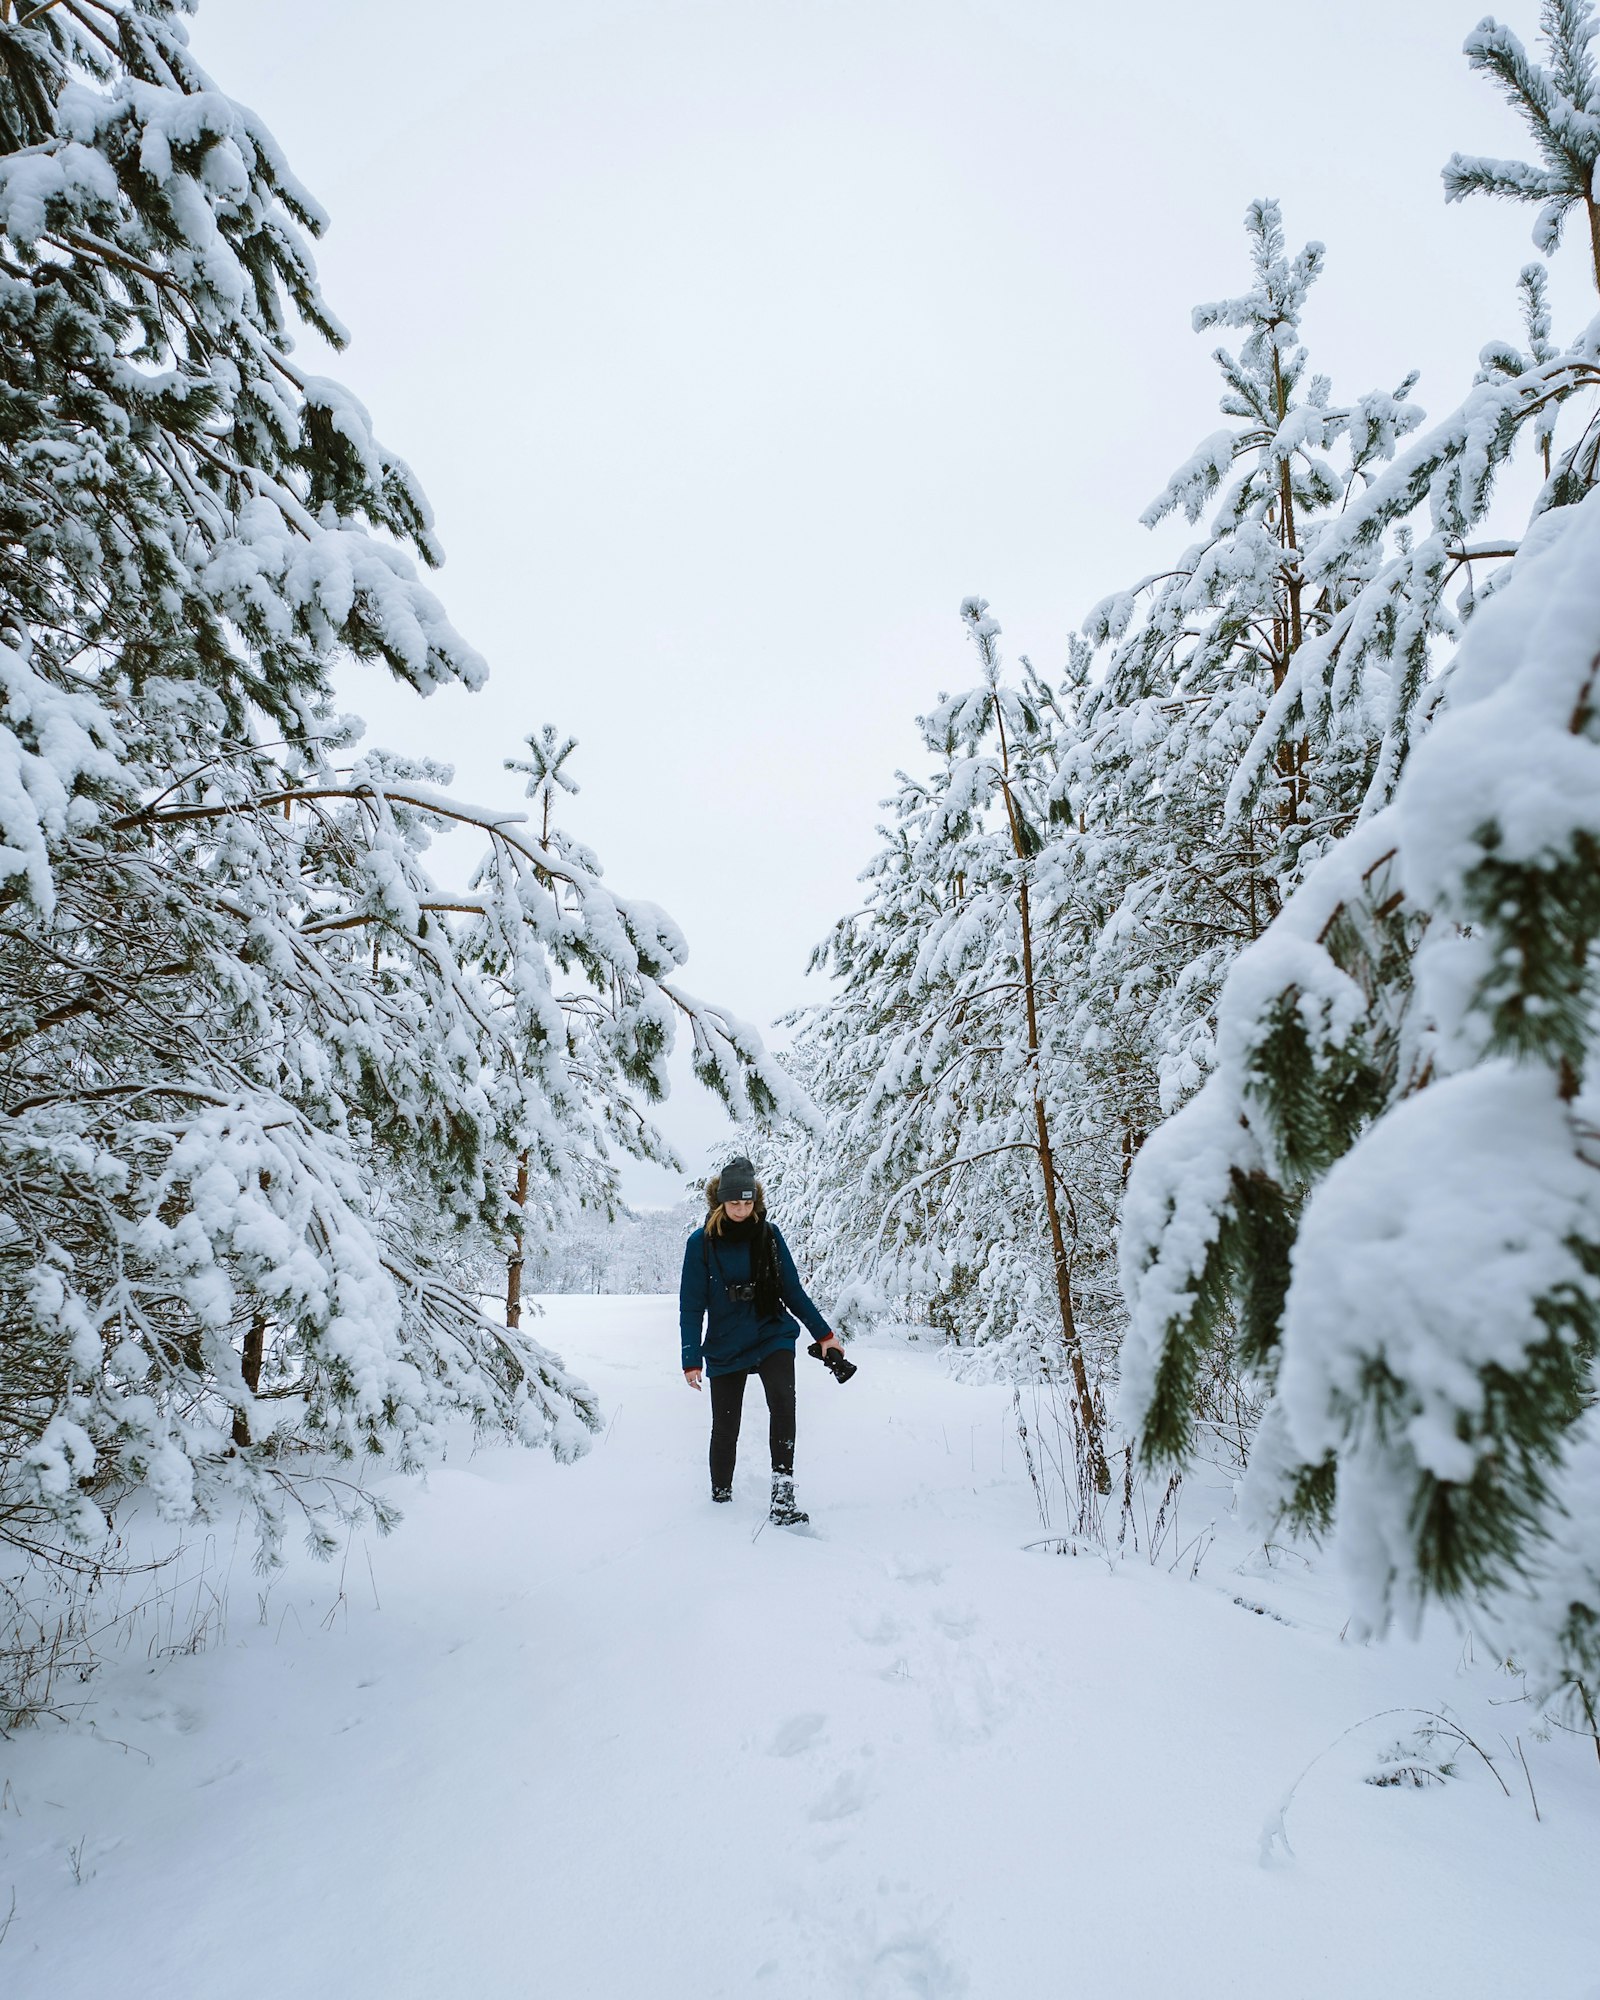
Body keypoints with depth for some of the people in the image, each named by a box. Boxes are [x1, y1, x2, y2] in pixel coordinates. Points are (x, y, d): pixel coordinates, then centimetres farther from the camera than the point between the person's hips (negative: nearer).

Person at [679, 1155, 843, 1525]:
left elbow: (792, 1289, 6)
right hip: (724, 1348, 0)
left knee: (782, 1401, -25)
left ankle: (782, 1494, -21)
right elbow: (691, 1306, -5)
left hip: (773, 1336, 0)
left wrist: (823, 1333, 6)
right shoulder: (701, 1243, -7)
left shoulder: (769, 1234, -2)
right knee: (725, 1428, 8)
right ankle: (721, 1498, 32)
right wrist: (692, 1360, -9)